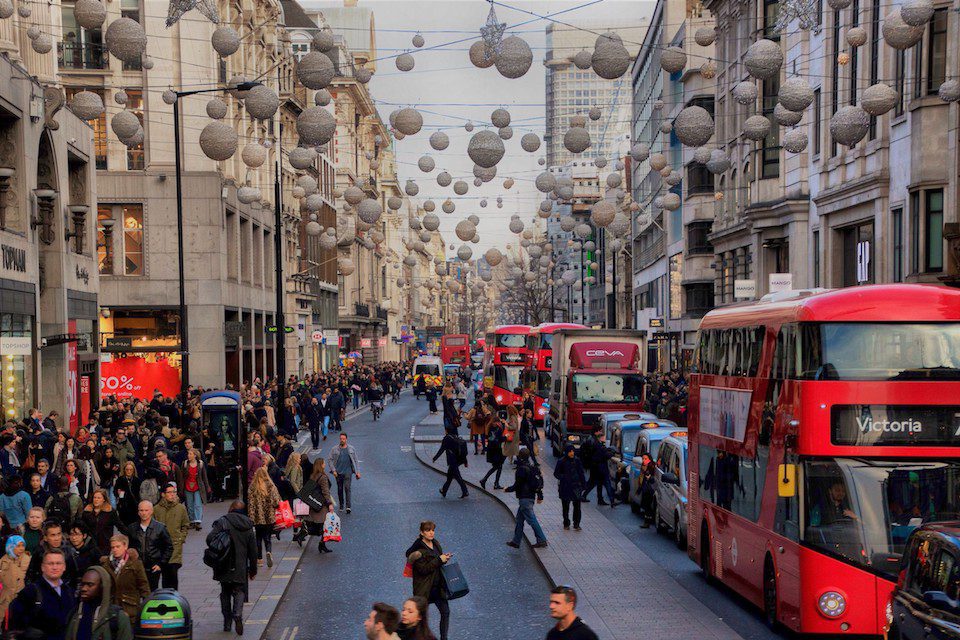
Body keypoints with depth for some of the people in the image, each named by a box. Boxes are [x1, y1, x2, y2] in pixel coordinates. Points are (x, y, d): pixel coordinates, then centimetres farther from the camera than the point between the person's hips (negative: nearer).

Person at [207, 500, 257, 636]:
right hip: (240, 568, 1)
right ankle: (238, 615, -18)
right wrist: (253, 569, 14)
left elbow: (210, 539, -16)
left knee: (225, 592, 13)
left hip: (224, 567, -1)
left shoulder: (222, 522, -5)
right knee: (239, 591, 8)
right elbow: (253, 550, 6)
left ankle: (227, 622, 13)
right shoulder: (248, 525, 4)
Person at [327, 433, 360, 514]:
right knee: (340, 489, 8)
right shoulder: (335, 449, 3)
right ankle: (341, 506, 23)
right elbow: (329, 459, 5)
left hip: (348, 472, -2)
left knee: (347, 488, -14)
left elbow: (355, 461, 11)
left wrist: (357, 472, 6)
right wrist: (333, 470, -4)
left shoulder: (351, 449, 5)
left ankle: (348, 506, -18)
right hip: (338, 473, 2)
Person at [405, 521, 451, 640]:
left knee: (445, 612, 7)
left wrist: (445, 558, -2)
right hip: (424, 589, -7)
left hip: (438, 586, 7)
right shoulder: (418, 549, -16)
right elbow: (423, 569, -22)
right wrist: (439, 560, -23)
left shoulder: (436, 543, 7)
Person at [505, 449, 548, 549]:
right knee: (519, 519, 16)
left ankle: (542, 540, -9)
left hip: (524, 498, -10)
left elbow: (517, 485, -16)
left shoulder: (522, 469, -17)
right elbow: (540, 482, 16)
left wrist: (507, 489, 2)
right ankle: (516, 541, 21)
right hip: (531, 497, 10)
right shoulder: (532, 468, 11)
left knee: (531, 519, -7)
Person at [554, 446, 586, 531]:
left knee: (577, 506, -5)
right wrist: (563, 477, -16)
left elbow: (581, 473, 10)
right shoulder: (562, 462, -4)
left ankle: (576, 524, 2)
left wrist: (583, 483, 7)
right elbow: (556, 473, 1)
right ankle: (566, 523, 22)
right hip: (565, 487, -1)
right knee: (565, 506, 7)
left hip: (576, 486, 1)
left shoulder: (577, 460, 2)